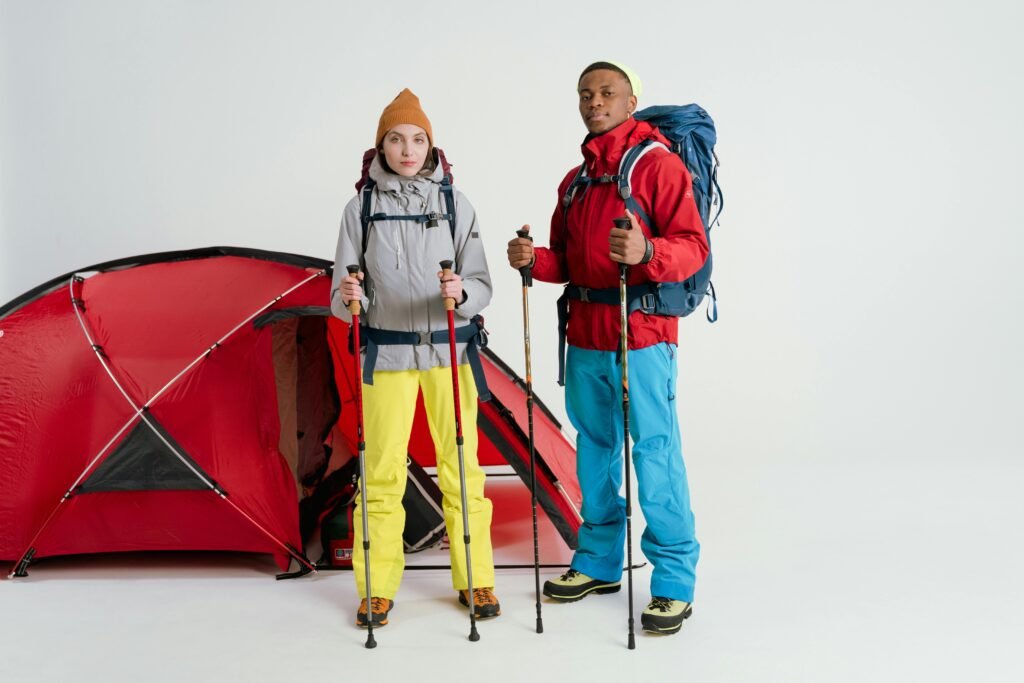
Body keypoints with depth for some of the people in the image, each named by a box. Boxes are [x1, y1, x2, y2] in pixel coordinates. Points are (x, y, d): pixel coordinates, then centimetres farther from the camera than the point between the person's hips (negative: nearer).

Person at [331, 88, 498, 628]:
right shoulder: (361, 208, 1)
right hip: (386, 352, 0)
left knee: (461, 466, 5)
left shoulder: (455, 205, 1)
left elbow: (481, 285, -1)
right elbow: (344, 298, 1)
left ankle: (475, 579, 18)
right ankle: (377, 588, 14)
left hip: (449, 349, 1)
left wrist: (461, 294, -23)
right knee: (382, 472, 1)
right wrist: (348, 297, -21)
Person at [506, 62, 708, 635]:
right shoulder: (575, 180, 18)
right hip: (585, 336, 8)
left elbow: (693, 246, -13)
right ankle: (599, 562, 28)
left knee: (655, 451, -6)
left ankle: (674, 580, 4)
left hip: (642, 335, -7)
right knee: (595, 449, 14)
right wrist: (535, 260, -1)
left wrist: (646, 252, -32)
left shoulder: (658, 163, -5)